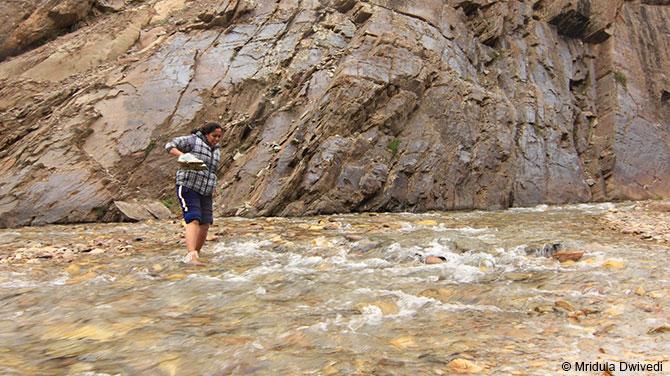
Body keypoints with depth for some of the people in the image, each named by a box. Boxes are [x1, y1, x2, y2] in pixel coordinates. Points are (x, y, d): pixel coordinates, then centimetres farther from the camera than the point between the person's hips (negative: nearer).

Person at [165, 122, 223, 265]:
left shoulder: (216, 151, 15)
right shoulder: (193, 140, -5)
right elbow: (170, 146, -10)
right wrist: (182, 155, -28)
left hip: (205, 192, 7)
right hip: (188, 187, -7)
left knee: (205, 225, 3)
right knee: (194, 221, -22)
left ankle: (195, 255, 15)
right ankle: (191, 255, -32)